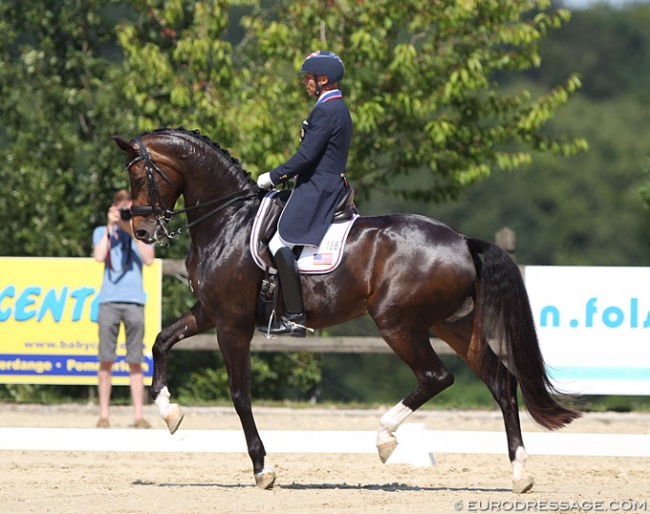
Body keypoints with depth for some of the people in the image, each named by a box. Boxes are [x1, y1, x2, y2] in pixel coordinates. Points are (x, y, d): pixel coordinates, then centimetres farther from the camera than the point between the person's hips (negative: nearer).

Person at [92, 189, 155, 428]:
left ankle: (138, 415, 0)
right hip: (109, 301, 0)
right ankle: (103, 414, 2)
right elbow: (99, 256, -5)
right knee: (106, 360, -2)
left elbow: (149, 259, -3)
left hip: (134, 301, 0)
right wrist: (110, 227, -3)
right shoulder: (102, 233, 14)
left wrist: (132, 231, -7)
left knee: (135, 361, -2)